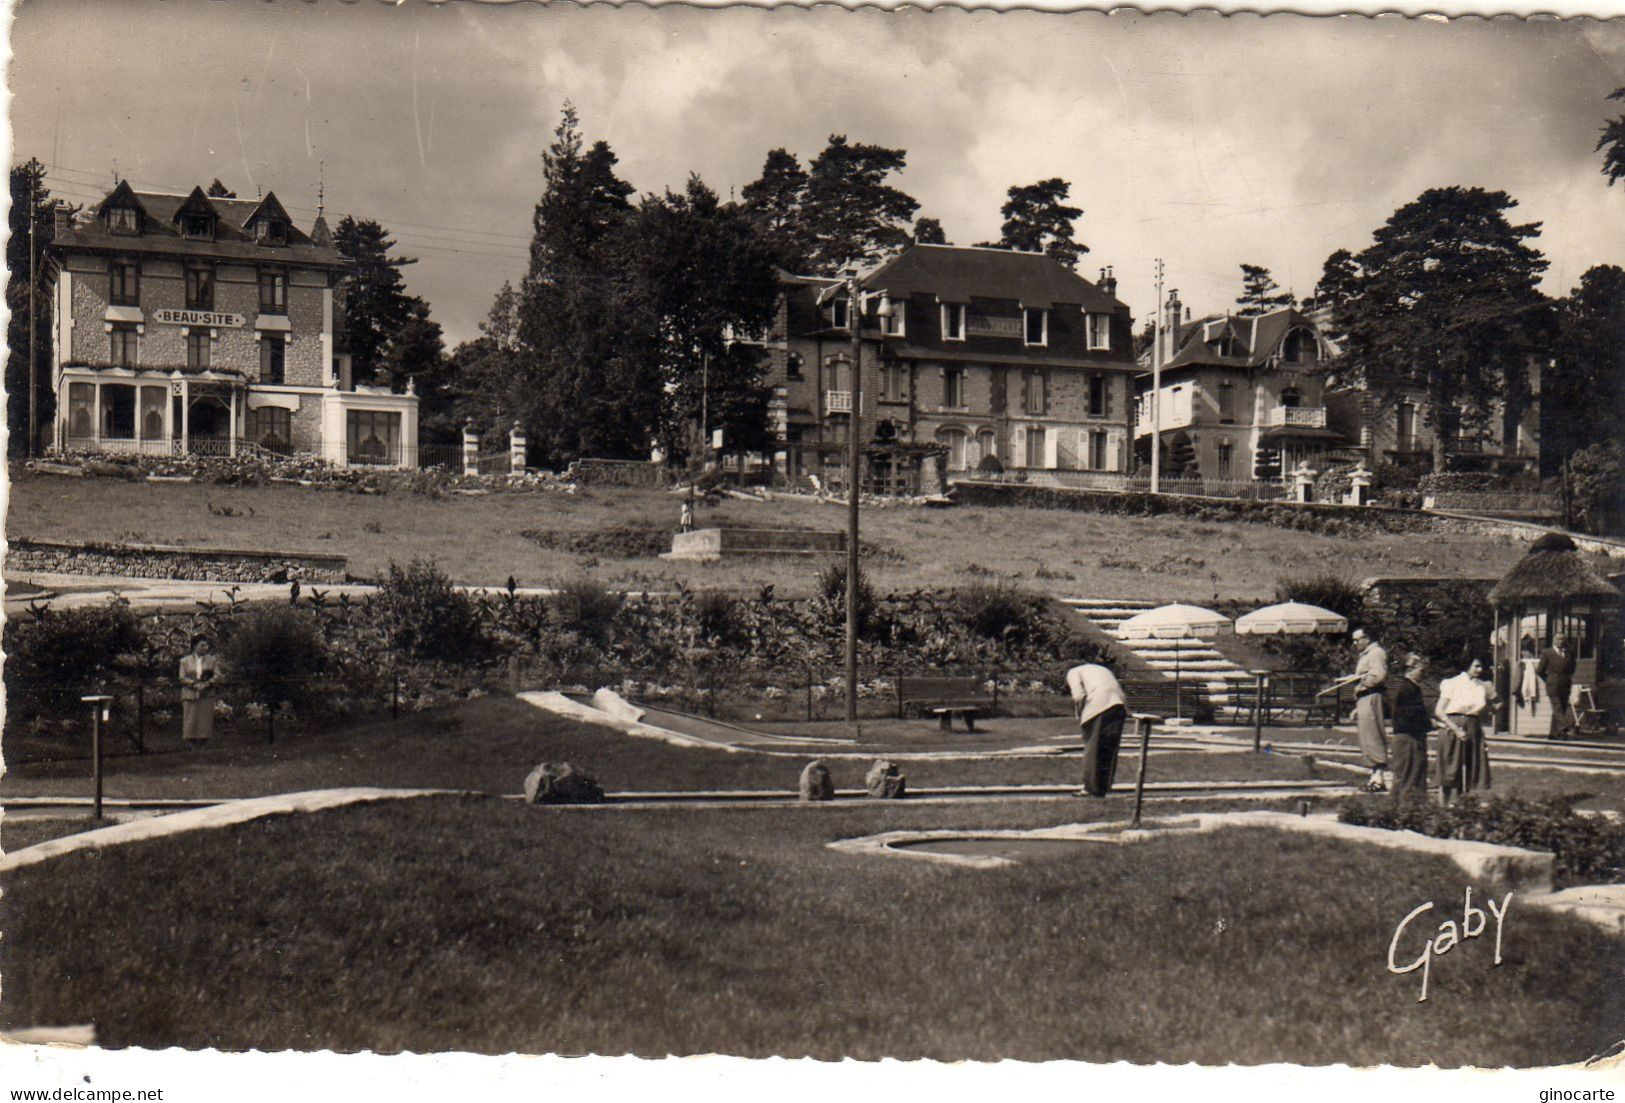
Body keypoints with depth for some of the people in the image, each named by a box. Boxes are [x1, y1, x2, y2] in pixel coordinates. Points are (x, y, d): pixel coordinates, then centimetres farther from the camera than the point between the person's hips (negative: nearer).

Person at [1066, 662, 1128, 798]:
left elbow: (1078, 696, -1)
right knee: (1110, 749, 13)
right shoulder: (1102, 670, 37)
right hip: (1119, 705, 6)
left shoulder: (1073, 672, 17)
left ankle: (1091, 788, 5)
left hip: (1098, 705, -6)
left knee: (1093, 749, 2)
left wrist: (1079, 718, 8)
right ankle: (1105, 787, 16)